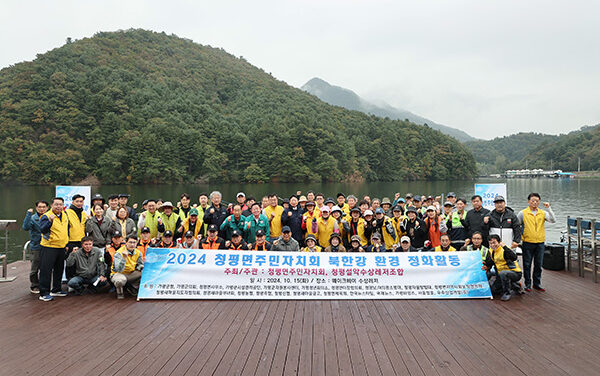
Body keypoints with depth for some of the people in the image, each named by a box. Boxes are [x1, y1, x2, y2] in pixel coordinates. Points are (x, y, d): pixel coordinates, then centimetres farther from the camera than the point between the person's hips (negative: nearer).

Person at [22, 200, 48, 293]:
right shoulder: (33, 218, -7)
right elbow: (25, 227, -24)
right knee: (35, 268, 5)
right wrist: (28, 214, -27)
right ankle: (34, 286, 18)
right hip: (36, 247, -4)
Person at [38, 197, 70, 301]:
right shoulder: (46, 216, -11)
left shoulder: (64, 216, 10)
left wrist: (66, 243, 19)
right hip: (49, 247, -7)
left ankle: (56, 290, 28)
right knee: (46, 270, -4)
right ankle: (44, 293, 2)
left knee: (59, 269, 15)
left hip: (61, 247, 7)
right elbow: (42, 230, -25)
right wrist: (50, 221, -41)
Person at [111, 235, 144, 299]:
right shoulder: (119, 253, -21)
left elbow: (140, 264, 11)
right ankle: (119, 292, -4)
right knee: (121, 279, -40)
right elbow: (119, 270, -31)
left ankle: (133, 287, 9)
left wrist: (140, 267, -15)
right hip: (118, 274, -5)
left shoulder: (138, 253, -4)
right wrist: (124, 258, -44)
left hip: (131, 274, 6)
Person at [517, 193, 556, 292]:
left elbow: (553, 220, -9)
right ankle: (527, 284, 13)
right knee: (527, 265, 3)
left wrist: (548, 208, -16)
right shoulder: (523, 213, -1)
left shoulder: (543, 213, 5)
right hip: (528, 243, -2)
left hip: (540, 243, 2)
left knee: (538, 265, 10)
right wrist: (520, 237, -1)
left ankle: (537, 284, 21)